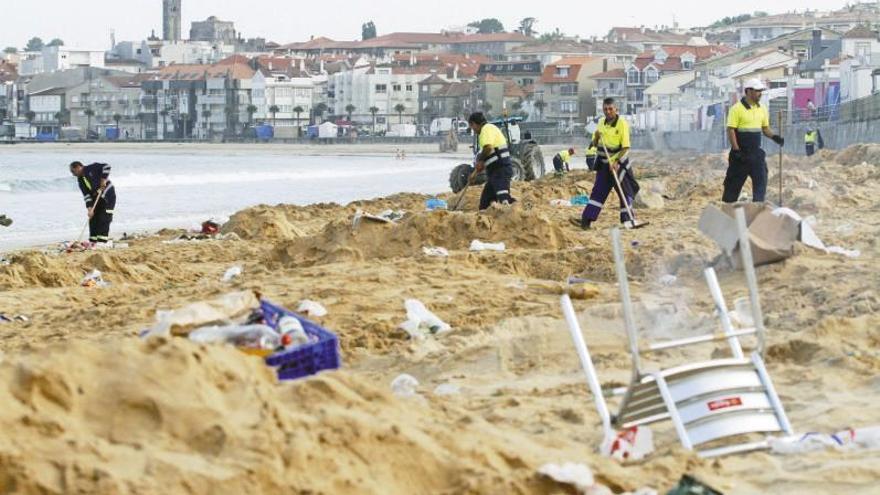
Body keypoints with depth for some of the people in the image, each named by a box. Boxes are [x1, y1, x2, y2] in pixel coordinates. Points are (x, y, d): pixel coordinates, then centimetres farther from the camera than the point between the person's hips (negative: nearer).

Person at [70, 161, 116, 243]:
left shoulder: (92, 168, -12)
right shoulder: (80, 180, 4)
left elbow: (106, 167, -21)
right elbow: (86, 195, -3)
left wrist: (103, 180, -23)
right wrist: (89, 208, -14)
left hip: (108, 196, -7)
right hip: (96, 198, 7)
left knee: (104, 219, -11)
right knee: (93, 219, 4)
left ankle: (102, 241, -11)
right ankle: (93, 242, 10)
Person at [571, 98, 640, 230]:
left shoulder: (622, 124, -14)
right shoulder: (601, 122, 5)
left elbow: (626, 147, -17)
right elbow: (594, 144, 14)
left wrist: (616, 162, -27)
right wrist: (596, 137, -9)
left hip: (618, 163, -6)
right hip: (603, 163, 6)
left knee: (624, 192, 1)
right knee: (598, 191, 3)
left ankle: (628, 219, 11)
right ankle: (586, 221, -2)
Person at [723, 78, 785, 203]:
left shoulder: (762, 109, 9)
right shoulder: (737, 109, -10)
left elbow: (765, 128, 18)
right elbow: (730, 130, -12)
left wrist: (774, 137, -3)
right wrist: (736, 150, -18)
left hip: (756, 153, 6)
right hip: (741, 153, -6)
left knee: (761, 180, -2)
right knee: (734, 183, 2)